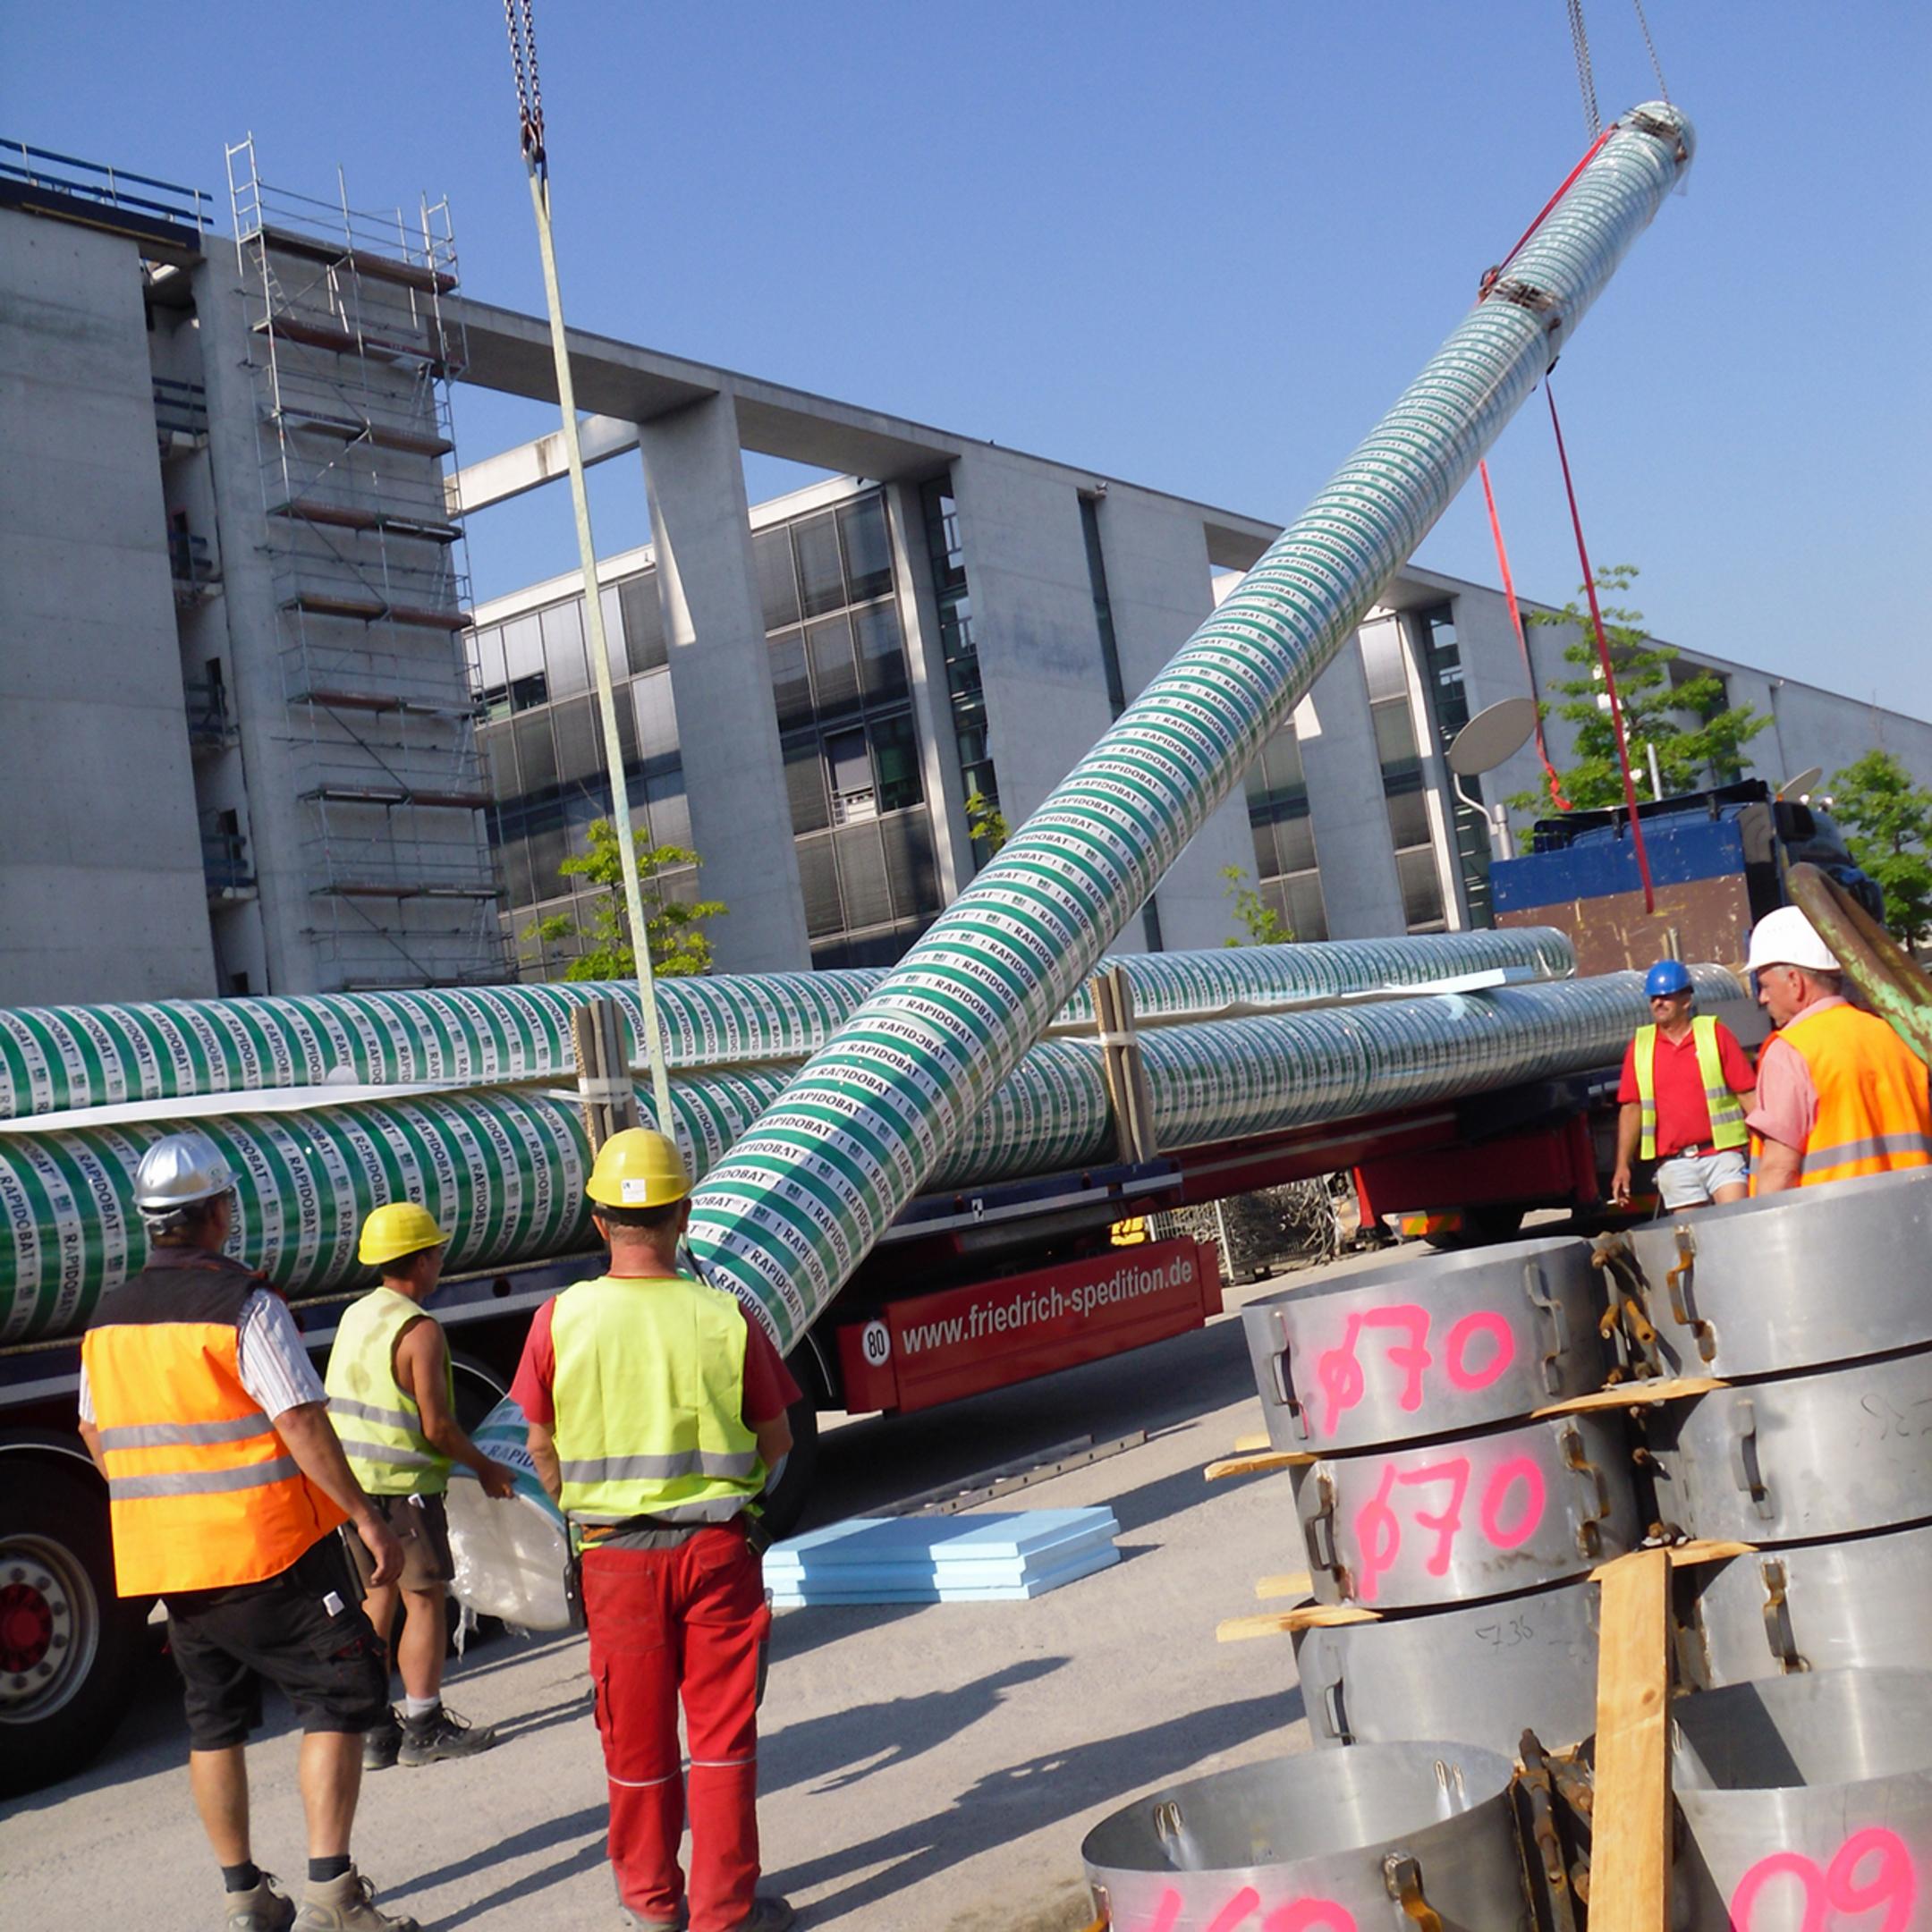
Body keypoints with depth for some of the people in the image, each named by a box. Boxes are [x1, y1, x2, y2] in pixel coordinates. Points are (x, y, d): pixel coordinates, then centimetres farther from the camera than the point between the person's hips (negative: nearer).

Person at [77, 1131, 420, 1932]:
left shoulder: (108, 1321, 7)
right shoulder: (242, 1303, -15)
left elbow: (96, 1436, 16)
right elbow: (301, 1423, -18)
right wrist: (367, 1518, -13)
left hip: (162, 1557, 7)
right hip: (267, 1550, -7)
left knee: (215, 1719, 16)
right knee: (339, 1696, 1)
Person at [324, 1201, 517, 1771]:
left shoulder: (354, 1317, 10)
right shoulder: (419, 1329, -16)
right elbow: (436, 1426, -18)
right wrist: (484, 1467, -3)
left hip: (350, 1481, 8)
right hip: (402, 1484, -8)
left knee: (378, 1597, 15)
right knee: (425, 1598, 2)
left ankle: (373, 1728, 19)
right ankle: (424, 1728, 6)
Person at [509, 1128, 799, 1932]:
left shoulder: (560, 1319, -11)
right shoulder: (725, 1317, -11)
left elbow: (543, 1445, 2)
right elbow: (774, 1440, 0)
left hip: (616, 1552, 1)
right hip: (717, 1545, -1)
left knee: (637, 1738, 15)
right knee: (722, 1731, 10)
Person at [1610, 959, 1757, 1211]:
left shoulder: (1715, 1034, 4)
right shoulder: (1639, 1046, 9)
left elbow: (1746, 1092, 1)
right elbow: (1631, 1108, 10)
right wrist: (1622, 1165, 6)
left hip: (1721, 1153, -2)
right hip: (1675, 1164, 2)